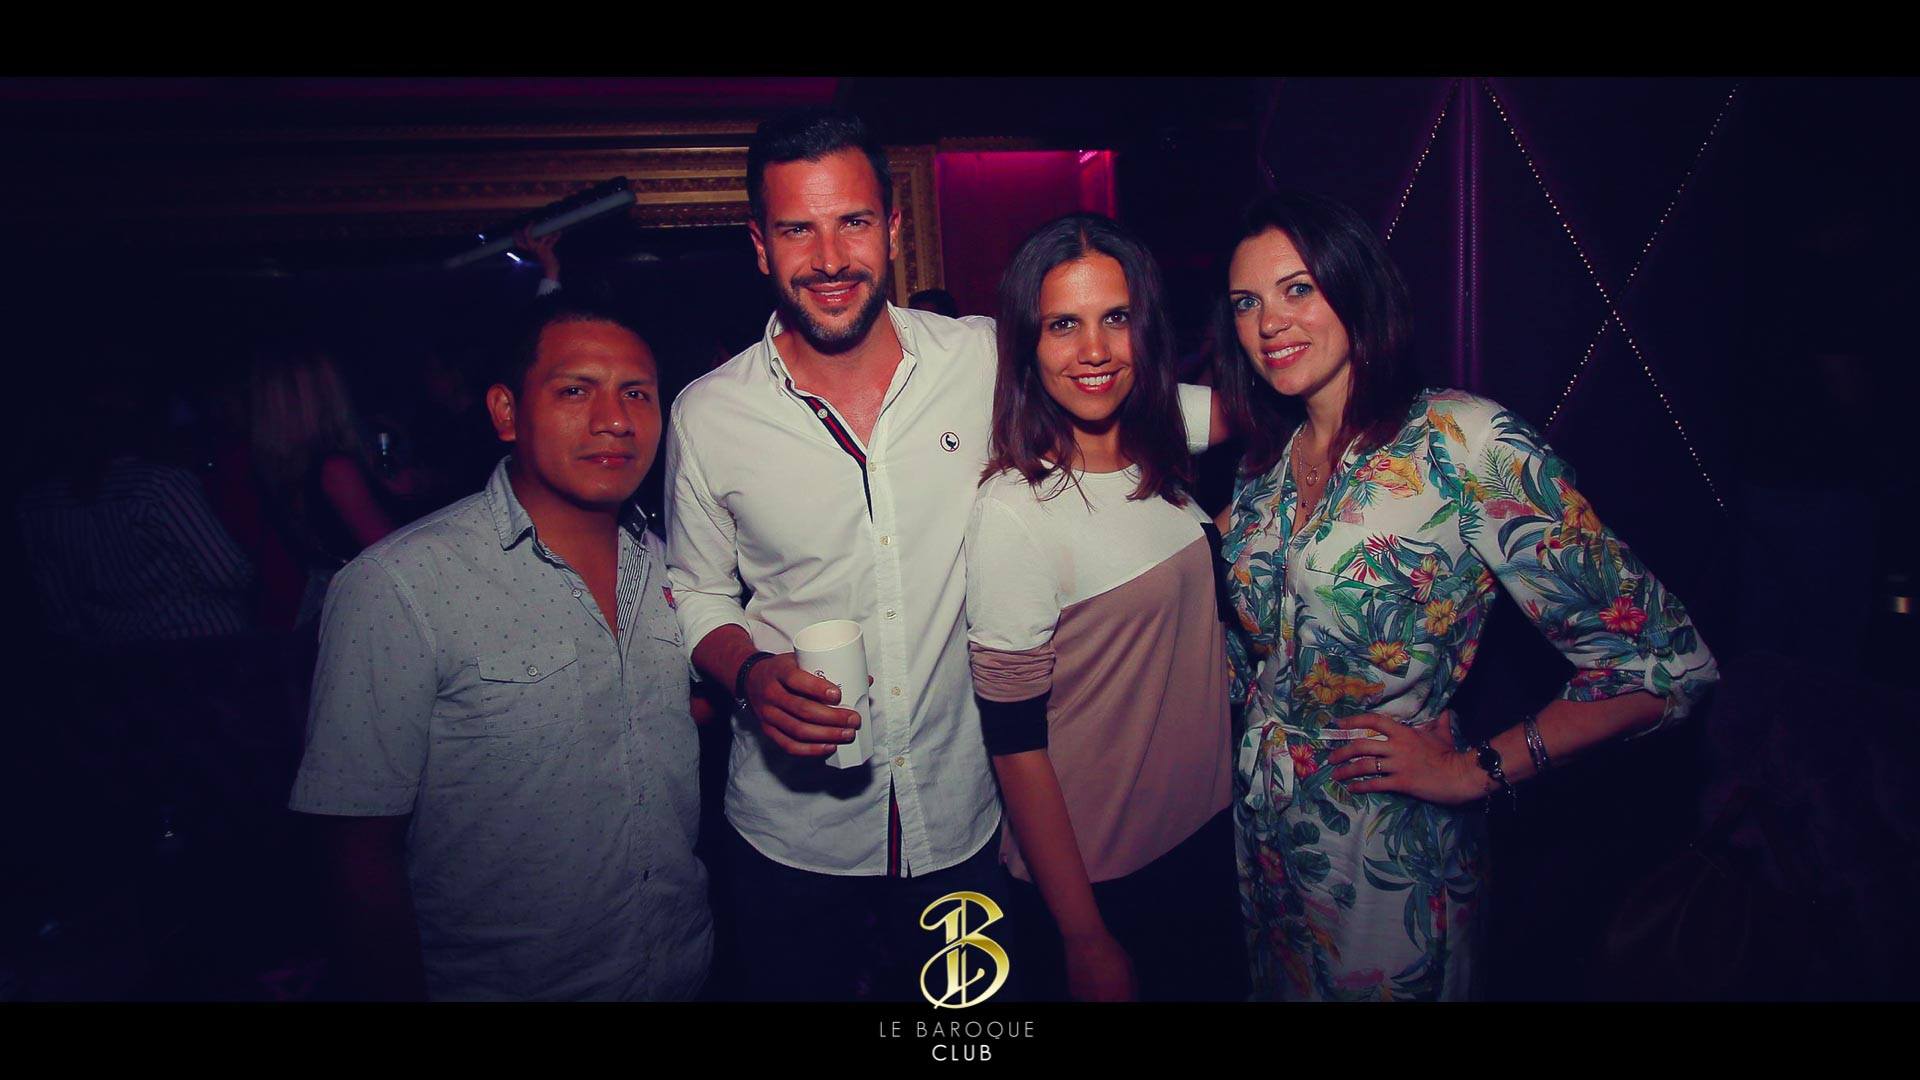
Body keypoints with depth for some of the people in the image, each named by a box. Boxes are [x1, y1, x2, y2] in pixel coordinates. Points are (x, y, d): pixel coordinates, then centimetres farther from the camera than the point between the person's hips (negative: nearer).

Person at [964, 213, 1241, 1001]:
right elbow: (1015, 745, -20)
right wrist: (1086, 941, -16)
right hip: (1095, 874, -7)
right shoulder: (1013, 512, -22)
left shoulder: (1161, 464, -1)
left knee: (1219, 984, 24)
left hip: (1206, 835, 7)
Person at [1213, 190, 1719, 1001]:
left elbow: (1665, 663, -19)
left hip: (1386, 853, -6)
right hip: (1259, 830, 6)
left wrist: (1474, 771, -16)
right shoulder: (1266, 462, 0)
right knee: (1277, 983, 24)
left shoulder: (1465, 442, -19)